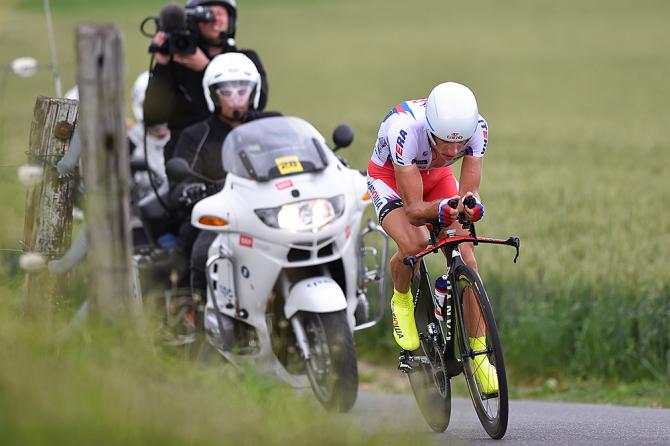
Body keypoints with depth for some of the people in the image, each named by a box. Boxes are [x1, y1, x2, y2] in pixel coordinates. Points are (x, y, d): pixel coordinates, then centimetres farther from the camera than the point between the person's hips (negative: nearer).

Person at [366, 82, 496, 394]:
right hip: (390, 177, -3)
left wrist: (470, 206, -48)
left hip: (436, 176, 3)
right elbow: (414, 209, -35)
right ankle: (401, 301, 3)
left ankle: (479, 355, -6)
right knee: (414, 244, -30)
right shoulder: (405, 129, -41)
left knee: (465, 258, -14)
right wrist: (441, 209, -55)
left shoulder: (477, 128, -31)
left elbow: (469, 192, -25)